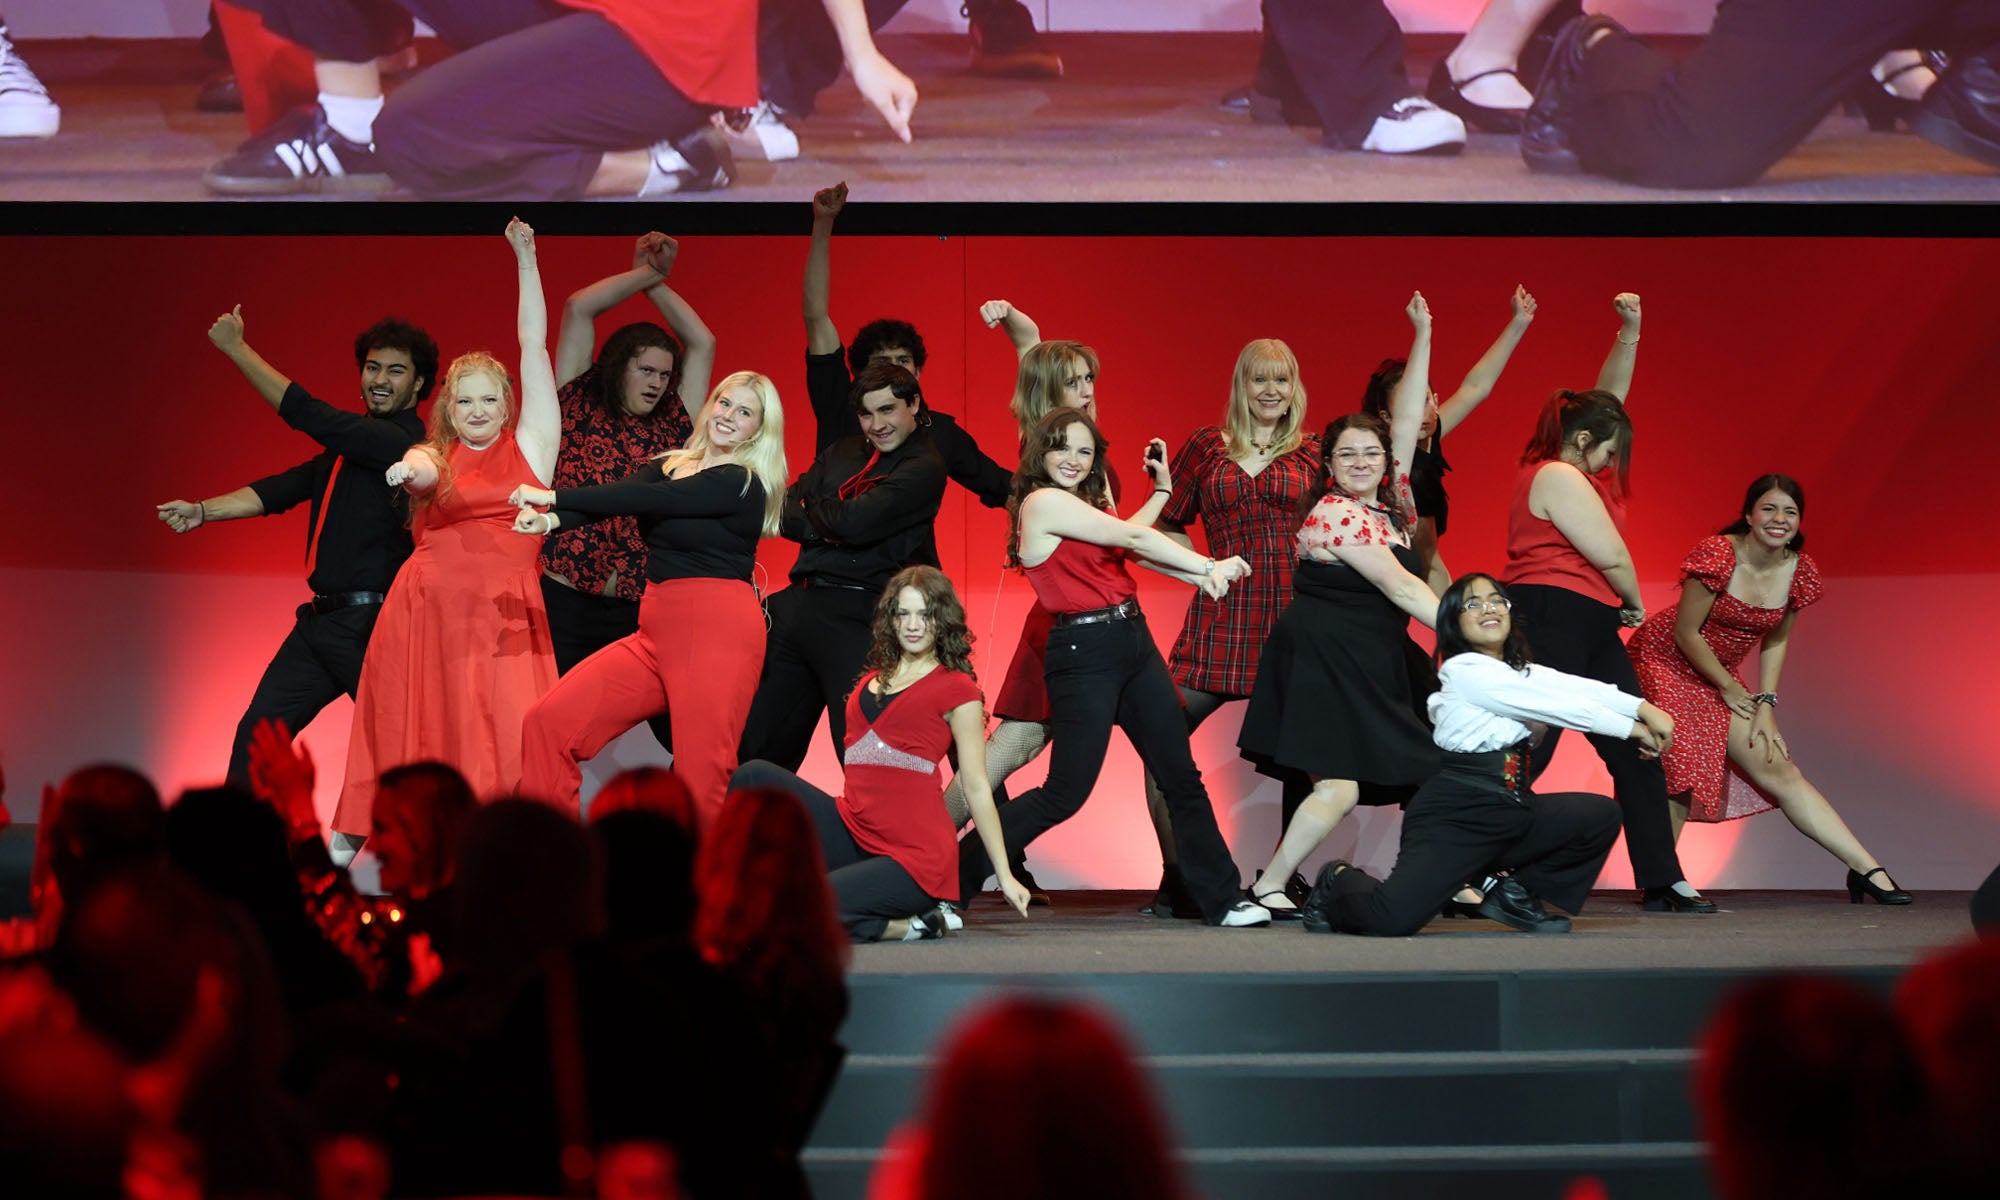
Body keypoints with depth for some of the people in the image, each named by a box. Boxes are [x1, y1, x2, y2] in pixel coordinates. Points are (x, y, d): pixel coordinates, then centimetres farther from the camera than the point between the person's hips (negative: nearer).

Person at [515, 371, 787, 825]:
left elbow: (647, 500, -17)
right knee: (550, 723, -3)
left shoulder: (742, 484, -8)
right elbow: (624, 492, -3)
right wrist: (550, 520, -23)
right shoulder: (670, 467, 15)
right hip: (656, 632, 7)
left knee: (701, 777, -8)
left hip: (717, 630, -7)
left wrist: (553, 497, -16)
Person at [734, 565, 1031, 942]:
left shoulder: (956, 689, 1)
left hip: (912, 855, -7)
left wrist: (1005, 875, -2)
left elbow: (975, 787, -1)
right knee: (754, 777, -11)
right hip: (852, 832, 7)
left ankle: (913, 925, -5)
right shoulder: (872, 681, 20)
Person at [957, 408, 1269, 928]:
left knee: (1182, 776, 8)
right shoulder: (1045, 502, -12)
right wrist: (1208, 566, -7)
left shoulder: (1086, 503, 17)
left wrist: (1203, 575, -6)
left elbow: (1131, 545, 6)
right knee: (1065, 793, -6)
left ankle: (1222, 901, 14)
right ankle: (953, 879, 5)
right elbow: (1133, 538, -11)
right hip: (1085, 654, -9)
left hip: (1134, 645, 9)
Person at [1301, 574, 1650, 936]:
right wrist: (1630, 728, -10)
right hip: (1454, 817, -8)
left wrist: (1644, 708, -17)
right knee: (1393, 920, -26)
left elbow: (1579, 688, -2)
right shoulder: (1463, 671, -10)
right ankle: (1339, 882, 11)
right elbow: (1559, 704, -14)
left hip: (1511, 814, 8)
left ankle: (1512, 892, 10)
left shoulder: (1523, 672, 15)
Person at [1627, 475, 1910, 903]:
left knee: (1778, 768, -1)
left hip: (1719, 673, 5)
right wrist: (1729, 689, -6)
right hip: (1665, 660, -5)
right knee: (1680, 766, -24)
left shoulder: (1799, 571, -5)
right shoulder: (1716, 555, -23)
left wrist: (1766, 704, -1)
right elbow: (1686, 632, -16)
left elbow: (1775, 641, 8)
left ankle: (1867, 870, -4)